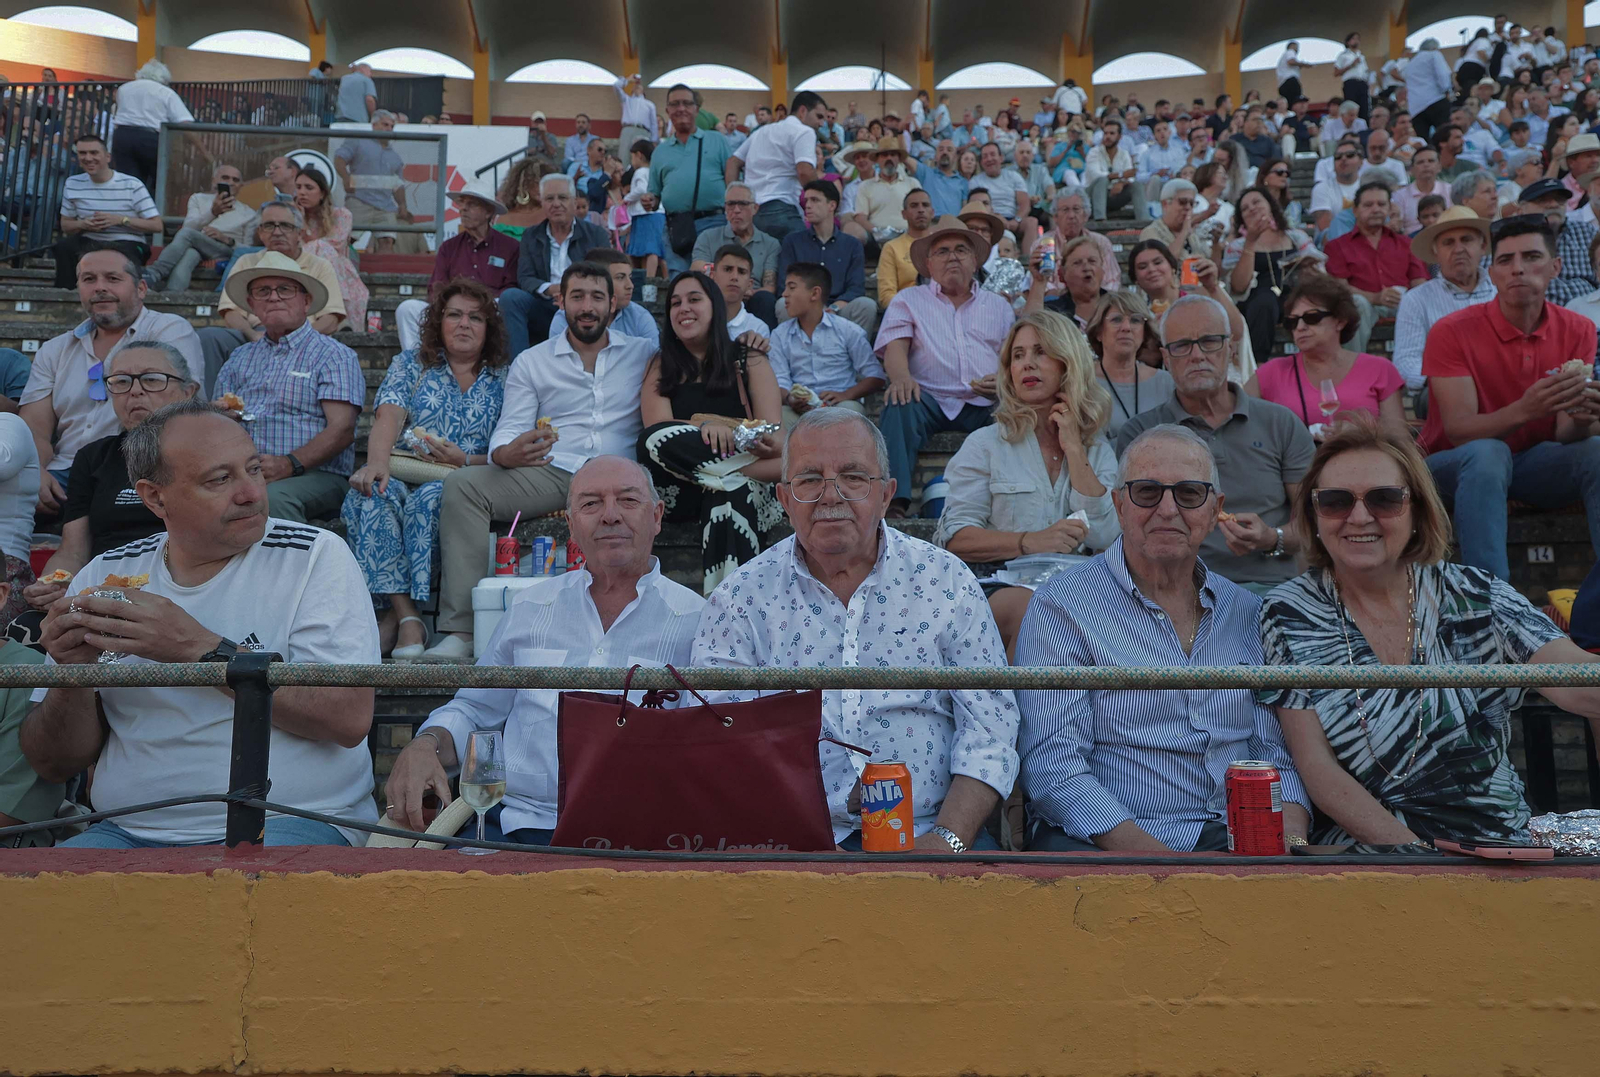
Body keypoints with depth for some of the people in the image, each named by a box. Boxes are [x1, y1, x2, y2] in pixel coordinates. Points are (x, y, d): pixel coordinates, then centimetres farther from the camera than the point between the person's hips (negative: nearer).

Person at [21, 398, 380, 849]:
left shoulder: (315, 555, -2)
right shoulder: (105, 575, 9)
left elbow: (350, 718, -15)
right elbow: (56, 765, 11)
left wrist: (199, 648, -17)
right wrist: (74, 675, -9)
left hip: (288, 823, -4)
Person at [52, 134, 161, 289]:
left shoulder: (132, 185, -4)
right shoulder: (72, 184, 8)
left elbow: (157, 226, -7)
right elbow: (66, 225, 17)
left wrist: (121, 219, -17)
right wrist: (82, 224, -8)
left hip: (128, 244, -4)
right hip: (90, 242, 4)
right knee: (63, 246, -28)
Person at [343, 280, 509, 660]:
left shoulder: (504, 379, 13)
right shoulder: (411, 365, 16)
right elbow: (388, 418, -2)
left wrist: (464, 461, -15)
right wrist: (377, 462, -23)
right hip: (404, 473, 2)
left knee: (428, 499, -36)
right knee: (372, 492, -32)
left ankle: (399, 612, -28)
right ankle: (407, 616, -35)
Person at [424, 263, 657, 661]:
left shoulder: (644, 353, 18)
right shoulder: (531, 362, 18)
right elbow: (510, 429, 8)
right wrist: (505, 454, -17)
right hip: (551, 474, 2)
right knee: (463, 484, -23)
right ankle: (461, 631, -28)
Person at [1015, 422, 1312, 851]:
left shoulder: (1246, 612, 14)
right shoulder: (1061, 606, -3)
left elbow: (1277, 754, 14)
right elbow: (1052, 769, -11)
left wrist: (1292, 840, -8)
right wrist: (1159, 859, -22)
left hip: (1232, 836, 4)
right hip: (1101, 842, -3)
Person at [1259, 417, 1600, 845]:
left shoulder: (1475, 596, 3)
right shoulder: (1289, 614, 0)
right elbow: (1316, 766, -4)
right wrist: (1411, 853, -16)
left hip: (1495, 838, 2)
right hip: (1359, 843, -1)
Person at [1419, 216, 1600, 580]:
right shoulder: (1452, 332, -15)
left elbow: (1564, 436, -8)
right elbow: (1458, 430, -22)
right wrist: (1525, 410, -41)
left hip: (1533, 463, 4)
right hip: (1457, 465, -3)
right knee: (1487, 453, -36)